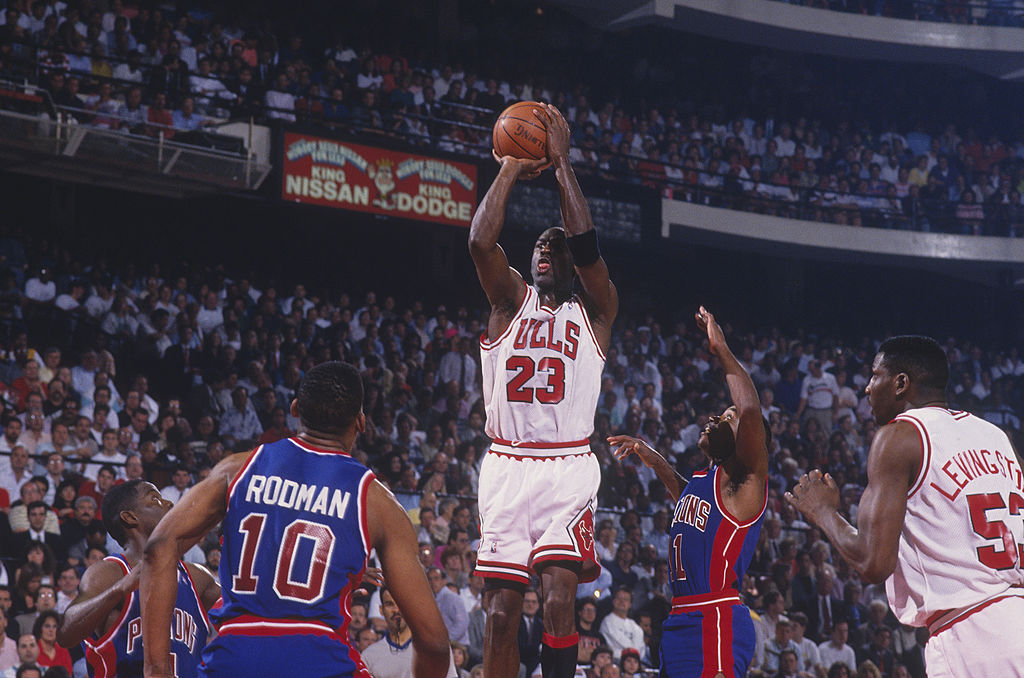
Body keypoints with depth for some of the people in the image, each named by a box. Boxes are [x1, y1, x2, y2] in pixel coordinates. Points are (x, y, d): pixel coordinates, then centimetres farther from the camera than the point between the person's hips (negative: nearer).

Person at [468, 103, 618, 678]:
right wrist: (510, 170, -1)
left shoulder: (595, 310, 9)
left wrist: (563, 162, -6)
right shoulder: (511, 301, 14)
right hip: (506, 468, 2)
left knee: (559, 599, -18)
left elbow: (585, 243, -9)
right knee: (501, 612, -1)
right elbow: (481, 242, -5)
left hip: (568, 469, -2)